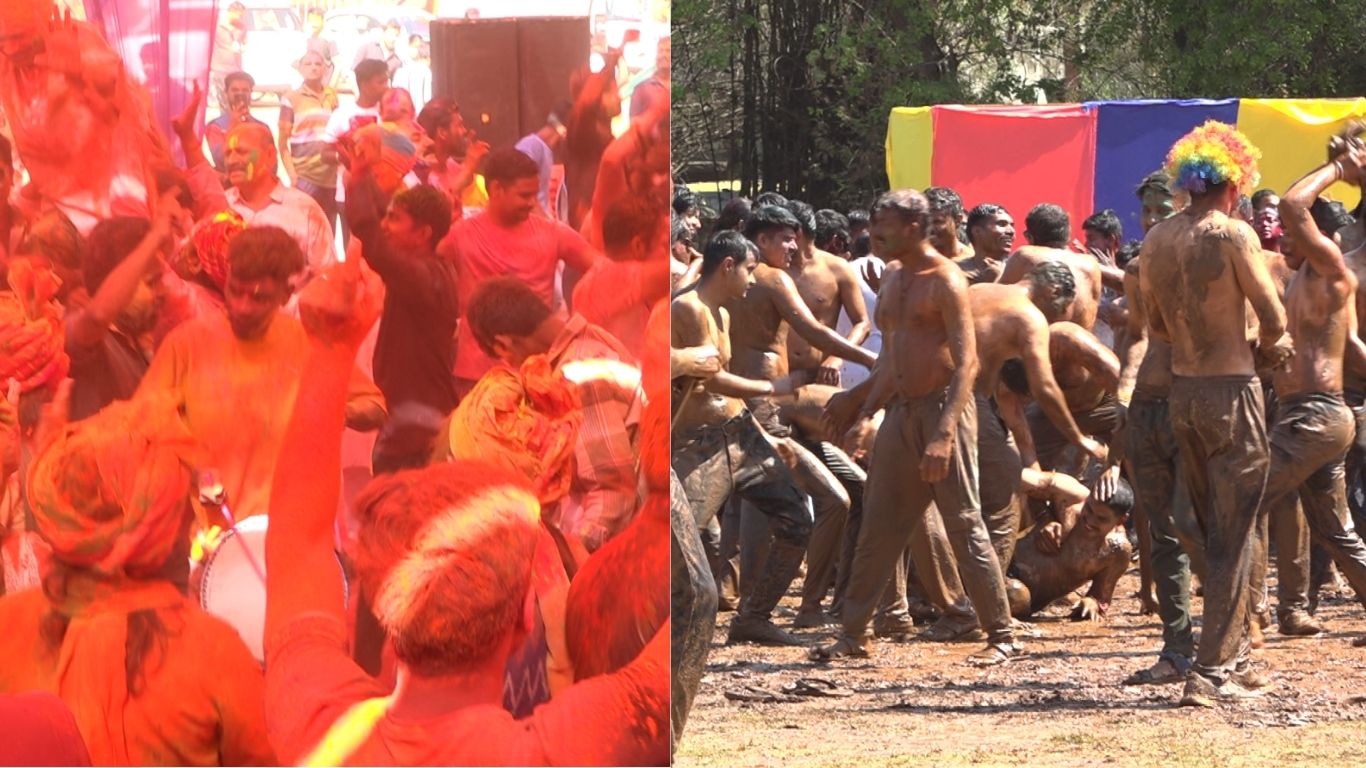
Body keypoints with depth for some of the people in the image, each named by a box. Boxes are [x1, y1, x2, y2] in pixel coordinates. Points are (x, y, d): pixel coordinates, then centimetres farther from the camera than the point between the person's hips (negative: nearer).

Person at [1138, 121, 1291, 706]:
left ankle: (1233, 657, 24)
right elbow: (1273, 320, -12)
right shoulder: (1233, 235, -14)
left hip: (1183, 392, 6)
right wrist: (1267, 348, 9)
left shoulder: (1155, 242, 5)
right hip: (1233, 391, -6)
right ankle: (1212, 673, -6)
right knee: (1232, 539, -2)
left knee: (1214, 530, 18)